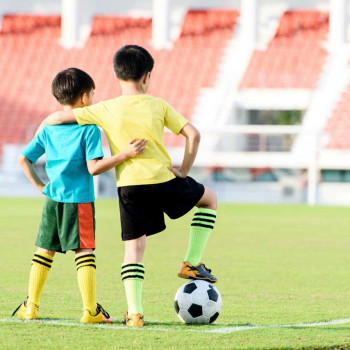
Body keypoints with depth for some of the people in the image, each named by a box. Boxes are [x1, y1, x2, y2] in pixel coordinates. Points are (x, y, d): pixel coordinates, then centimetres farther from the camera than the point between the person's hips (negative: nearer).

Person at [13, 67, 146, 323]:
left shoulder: (48, 128, 9)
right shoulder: (90, 129, -9)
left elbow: (24, 159, 12)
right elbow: (94, 167, -17)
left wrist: (40, 185, 18)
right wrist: (125, 155, -20)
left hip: (52, 199, 5)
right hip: (79, 199, -5)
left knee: (45, 249, 14)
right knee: (84, 251, -3)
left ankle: (31, 305, 16)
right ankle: (91, 310, -6)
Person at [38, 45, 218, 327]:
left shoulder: (106, 110, 3)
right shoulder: (158, 105, 2)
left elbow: (60, 117, 2)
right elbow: (193, 134, -3)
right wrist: (184, 171, 6)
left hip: (129, 186, 1)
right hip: (162, 179, -1)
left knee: (134, 246, 7)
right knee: (210, 198, 24)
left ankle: (134, 312, -5)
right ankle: (192, 262, 17)